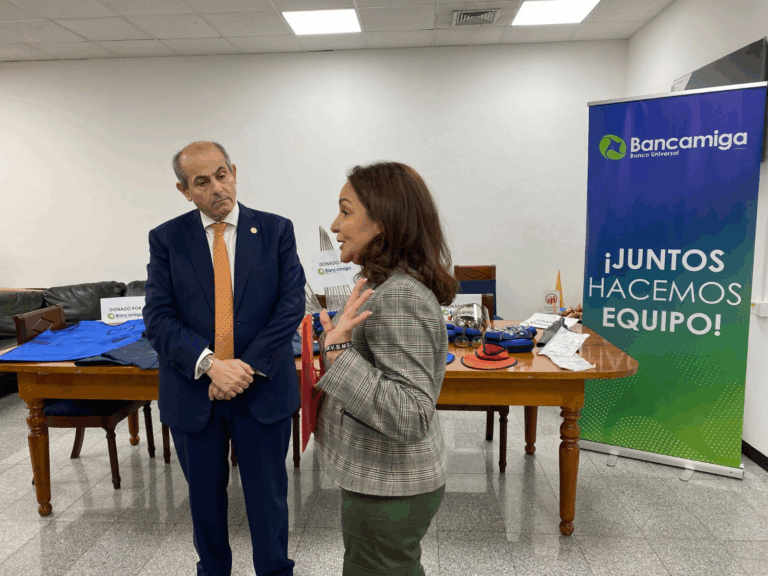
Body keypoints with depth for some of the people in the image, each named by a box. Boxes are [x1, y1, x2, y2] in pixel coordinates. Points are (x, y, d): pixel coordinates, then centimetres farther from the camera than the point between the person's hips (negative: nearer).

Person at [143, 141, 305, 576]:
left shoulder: (276, 230, -2)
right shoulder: (166, 239, 0)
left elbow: (291, 304, -8)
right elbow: (159, 317, -6)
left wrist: (248, 368, -17)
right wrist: (209, 364, -21)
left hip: (263, 389, -1)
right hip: (193, 392, 2)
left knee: (268, 495, 12)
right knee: (205, 497, 20)